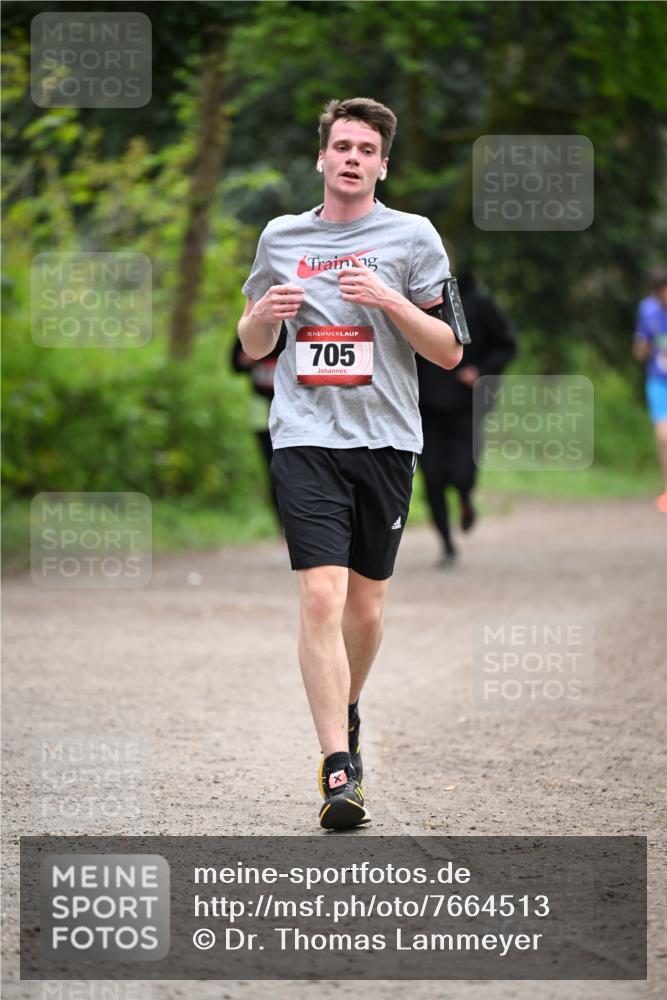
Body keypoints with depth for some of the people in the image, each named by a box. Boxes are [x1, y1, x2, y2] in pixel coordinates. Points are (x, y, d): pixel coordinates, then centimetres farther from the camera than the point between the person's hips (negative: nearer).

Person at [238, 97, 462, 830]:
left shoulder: (413, 237, 4)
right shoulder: (280, 238, 11)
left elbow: (449, 352, 2)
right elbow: (252, 346, 20)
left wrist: (391, 301, -13)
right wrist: (265, 311, -2)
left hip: (385, 439, 0)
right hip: (306, 438, 0)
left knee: (365, 609, 8)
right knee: (321, 596, -15)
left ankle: (347, 711, 37)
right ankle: (338, 768, -16)